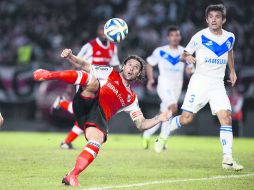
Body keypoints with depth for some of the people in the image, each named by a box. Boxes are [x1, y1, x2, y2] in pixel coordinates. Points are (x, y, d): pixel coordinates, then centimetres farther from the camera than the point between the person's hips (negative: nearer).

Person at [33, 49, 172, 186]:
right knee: (92, 80, -30)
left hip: (99, 115, 2)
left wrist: (159, 118, 6)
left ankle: (72, 176, -32)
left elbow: (141, 124, 25)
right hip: (85, 102, -2)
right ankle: (49, 75, -33)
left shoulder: (131, 99, 28)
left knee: (97, 141, -31)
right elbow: (85, 66, 9)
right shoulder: (109, 73, 21)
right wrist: (70, 57, -11)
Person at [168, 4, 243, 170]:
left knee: (226, 118, -13)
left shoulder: (230, 37, 6)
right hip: (199, 81, -3)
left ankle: (228, 159, -12)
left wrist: (232, 71, 25)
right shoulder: (200, 37, -7)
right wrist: (187, 58, -25)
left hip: (218, 84, 3)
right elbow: (184, 55, -2)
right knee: (186, 119, -7)